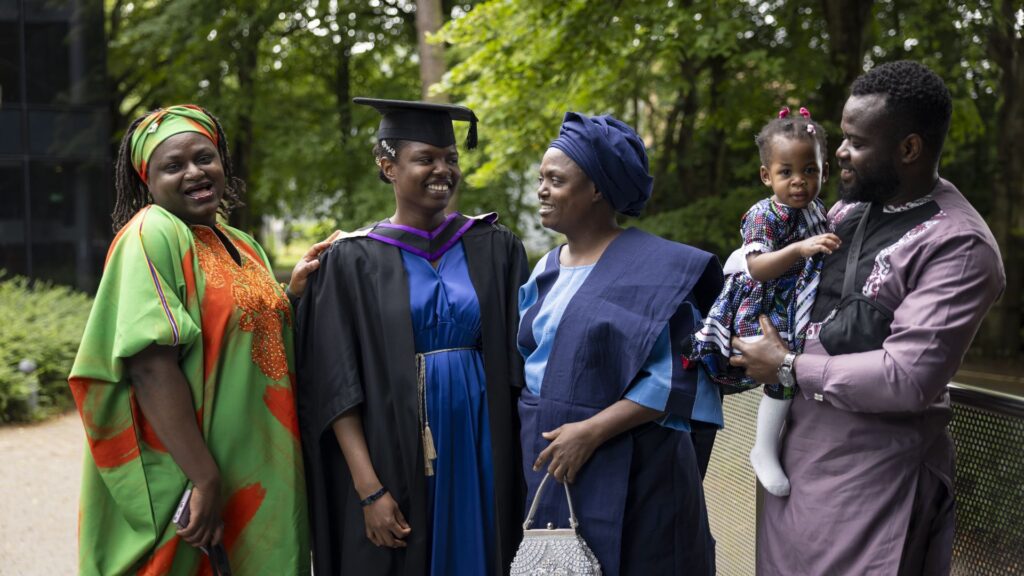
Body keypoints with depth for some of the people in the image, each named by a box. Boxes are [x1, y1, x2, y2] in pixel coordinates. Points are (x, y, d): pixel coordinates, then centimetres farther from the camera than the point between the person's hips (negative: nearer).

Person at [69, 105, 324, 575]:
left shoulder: (241, 245, 11)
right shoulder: (151, 236, -13)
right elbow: (152, 367, -22)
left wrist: (295, 287, 3)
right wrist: (204, 479, -24)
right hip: (181, 480, -8)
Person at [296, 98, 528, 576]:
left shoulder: (495, 248, 5)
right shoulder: (352, 260, -2)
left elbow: (519, 364, 6)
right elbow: (337, 387, -7)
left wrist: (522, 465, -2)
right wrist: (369, 490, -15)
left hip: (479, 457, 2)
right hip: (393, 459, -2)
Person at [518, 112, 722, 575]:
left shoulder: (653, 267, -11)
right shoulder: (546, 271, 9)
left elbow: (674, 379, -16)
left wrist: (592, 431, -21)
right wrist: (532, 434, 4)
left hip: (628, 474, -6)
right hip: (548, 465, 6)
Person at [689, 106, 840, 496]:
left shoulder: (817, 210, 8)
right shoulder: (766, 215, -19)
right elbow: (757, 267, -33)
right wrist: (802, 248, -41)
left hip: (801, 310, 9)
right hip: (765, 313, -9)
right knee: (783, 377, -16)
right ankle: (765, 451, 1)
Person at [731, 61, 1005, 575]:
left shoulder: (959, 246, -17)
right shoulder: (848, 210, 6)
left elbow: (908, 377, -24)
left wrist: (788, 369, -16)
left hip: (872, 470, -7)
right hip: (798, 441, 7)